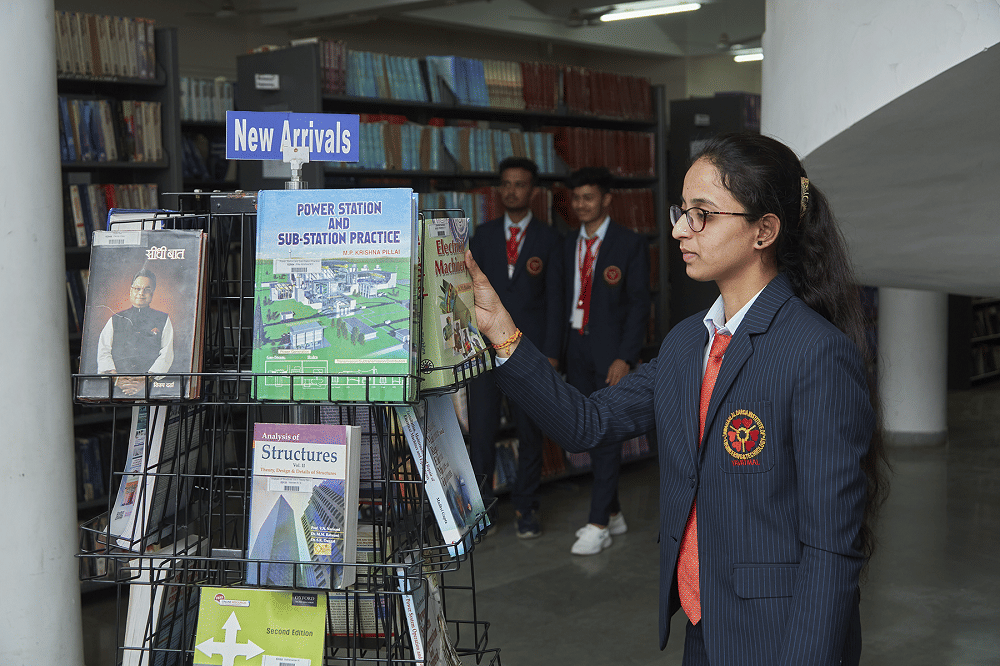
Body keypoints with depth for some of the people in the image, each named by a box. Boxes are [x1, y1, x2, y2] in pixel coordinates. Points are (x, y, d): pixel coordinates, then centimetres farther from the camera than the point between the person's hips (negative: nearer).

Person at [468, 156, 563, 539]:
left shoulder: (548, 239, 4)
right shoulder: (484, 235, 10)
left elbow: (554, 298, 1)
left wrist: (550, 353, -6)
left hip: (529, 347, -1)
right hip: (487, 346, 1)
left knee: (530, 431, 5)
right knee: (481, 430, -2)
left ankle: (525, 507, 18)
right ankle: (482, 503, 13)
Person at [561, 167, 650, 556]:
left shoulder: (630, 245, -5)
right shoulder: (568, 245, 11)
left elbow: (640, 305, -8)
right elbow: (564, 300, 12)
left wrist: (625, 357, -16)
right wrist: (558, 353, 7)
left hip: (611, 351, -6)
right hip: (577, 346, 6)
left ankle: (598, 526, -2)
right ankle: (613, 514, 23)